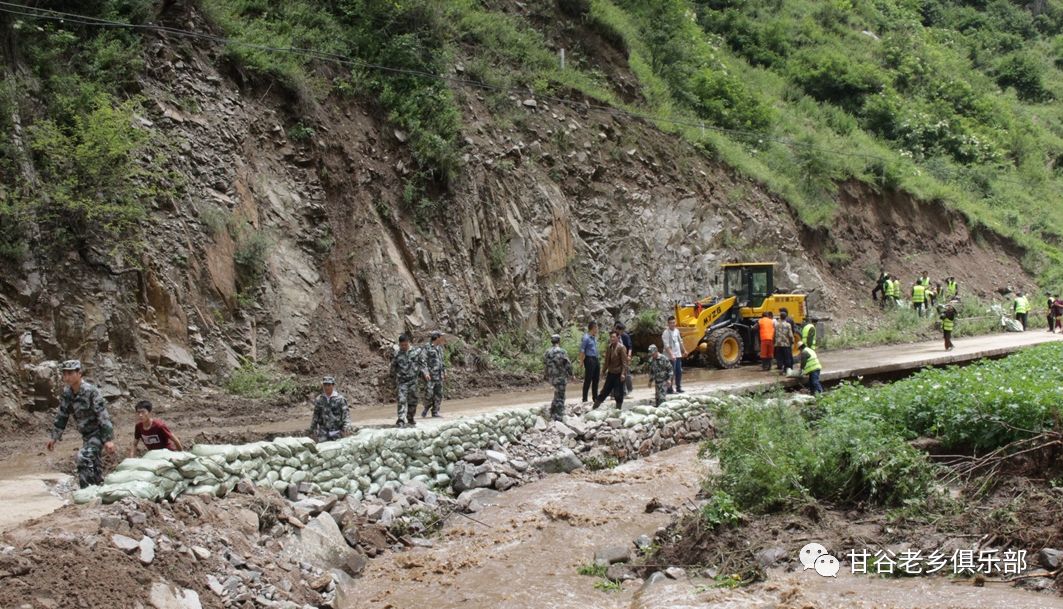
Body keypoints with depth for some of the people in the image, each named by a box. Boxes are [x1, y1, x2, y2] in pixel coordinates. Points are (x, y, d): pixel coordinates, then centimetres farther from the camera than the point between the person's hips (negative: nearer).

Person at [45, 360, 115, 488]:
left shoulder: (90, 391, -23)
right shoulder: (66, 393, -3)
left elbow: (103, 415, -26)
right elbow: (61, 416, 9)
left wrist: (109, 439, -29)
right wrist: (54, 437, 7)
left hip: (98, 431, -8)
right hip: (86, 433, 8)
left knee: (83, 457, -24)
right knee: (93, 463, 18)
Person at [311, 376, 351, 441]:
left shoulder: (340, 399, -5)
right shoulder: (319, 400, 6)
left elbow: (346, 414, -8)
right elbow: (315, 416, 14)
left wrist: (346, 428, -20)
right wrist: (313, 430, 15)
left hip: (336, 432, -2)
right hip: (323, 433, 2)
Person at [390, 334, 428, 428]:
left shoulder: (415, 352, 2)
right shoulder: (397, 354, 2)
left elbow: (421, 364, 8)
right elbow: (393, 368, 14)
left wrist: (425, 373, -6)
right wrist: (394, 379, 18)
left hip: (413, 380, 2)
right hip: (402, 381, -2)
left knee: (413, 400, 8)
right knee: (402, 400, -13)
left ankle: (410, 419, 24)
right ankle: (400, 420, -17)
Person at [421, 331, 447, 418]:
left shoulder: (439, 348, 15)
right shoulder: (426, 347, -8)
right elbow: (422, 361, -13)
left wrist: (444, 372, 19)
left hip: (439, 375, 7)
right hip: (430, 374, -7)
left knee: (438, 394, 4)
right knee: (429, 393, -9)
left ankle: (435, 412, 10)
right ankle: (426, 408, 16)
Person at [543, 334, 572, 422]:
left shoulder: (547, 352, 2)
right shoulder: (561, 352, -16)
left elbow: (544, 365, 9)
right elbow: (568, 364, -14)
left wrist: (547, 375, 21)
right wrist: (570, 374, 1)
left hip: (551, 377, 6)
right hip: (560, 377, -6)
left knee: (557, 395, 24)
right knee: (560, 397, 1)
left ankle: (553, 413, 29)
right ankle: (558, 417, 0)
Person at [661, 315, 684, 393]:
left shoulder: (676, 330, 9)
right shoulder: (666, 333, -15)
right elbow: (666, 346, -22)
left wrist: (683, 350, 24)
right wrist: (671, 355, -30)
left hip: (678, 355, 8)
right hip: (671, 357, -8)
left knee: (679, 371, 12)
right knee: (671, 373, -6)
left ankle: (678, 388, 21)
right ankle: (669, 389, 1)